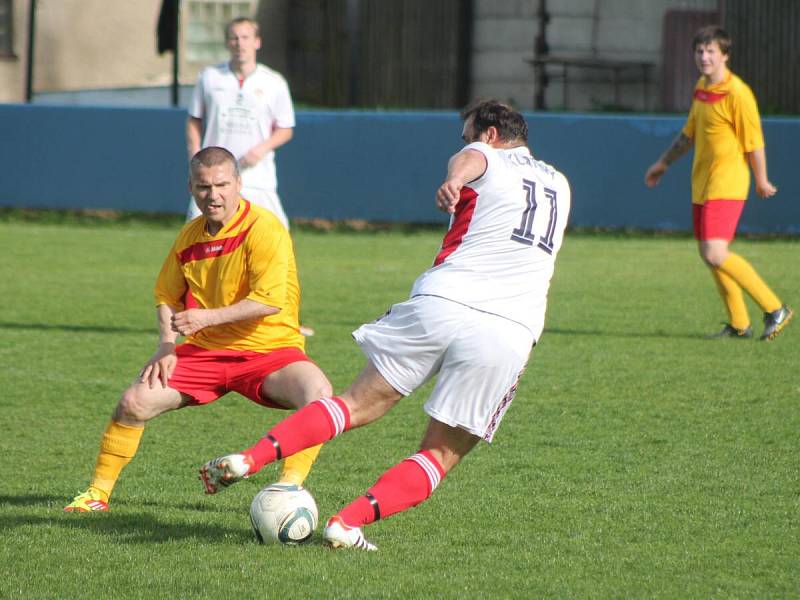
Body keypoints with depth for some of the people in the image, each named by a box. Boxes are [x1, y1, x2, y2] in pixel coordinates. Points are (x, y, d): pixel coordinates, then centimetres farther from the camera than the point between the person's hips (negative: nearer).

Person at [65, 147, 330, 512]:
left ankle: (290, 487, -28)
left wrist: (209, 317, -27)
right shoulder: (190, 236, 6)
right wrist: (167, 347, 1)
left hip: (268, 350, -5)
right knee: (134, 403, -11)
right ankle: (98, 493, 6)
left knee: (318, 393, -34)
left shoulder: (264, 228, -14)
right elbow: (166, 297, 19)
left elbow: (270, 301, -23)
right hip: (205, 351, 5)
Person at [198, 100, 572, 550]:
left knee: (361, 404, 9)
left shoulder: (487, 160, 11)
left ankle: (249, 459, -5)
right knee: (442, 454, 7)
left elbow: (469, 159, -17)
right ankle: (348, 523, -10)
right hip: (512, 334, 2)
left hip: (441, 303, -2)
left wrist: (455, 180, -39)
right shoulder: (559, 185, 26)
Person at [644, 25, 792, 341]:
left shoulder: (737, 93, -17)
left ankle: (775, 309, -9)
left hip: (726, 185, -9)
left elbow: (754, 143, -12)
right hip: (702, 184, 9)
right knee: (709, 254, 11)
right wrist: (663, 164, 29)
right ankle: (738, 324, 22)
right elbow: (689, 134, 24)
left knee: (716, 254, -18)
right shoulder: (702, 87, 11)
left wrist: (761, 181, -5)